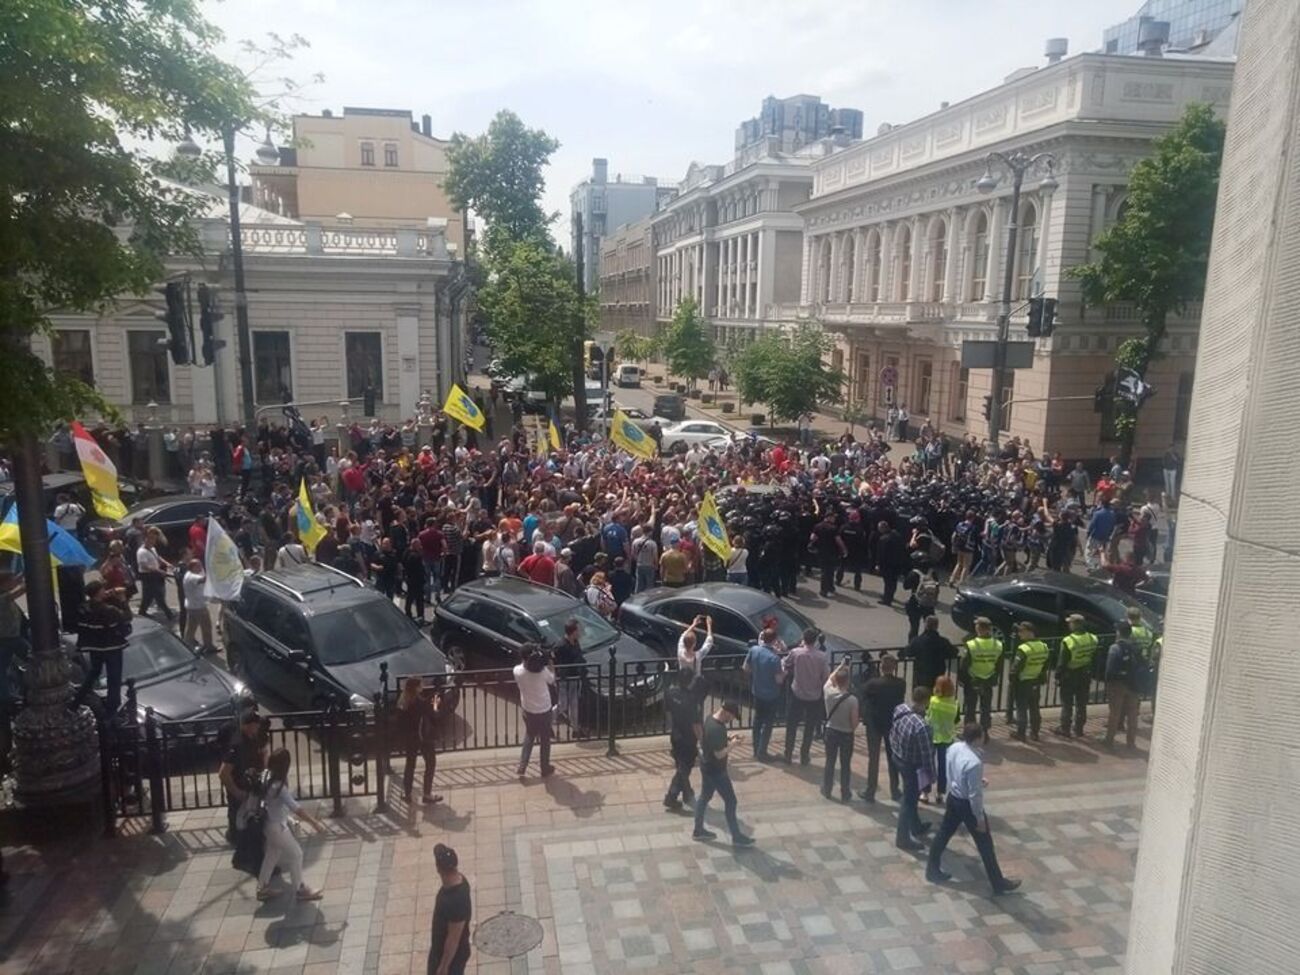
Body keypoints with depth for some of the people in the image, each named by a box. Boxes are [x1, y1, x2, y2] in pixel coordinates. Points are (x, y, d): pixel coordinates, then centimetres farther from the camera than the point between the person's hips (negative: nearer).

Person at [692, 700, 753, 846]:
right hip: (716, 770, -10)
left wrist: (728, 738, 3)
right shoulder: (716, 729, -32)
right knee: (730, 801, 4)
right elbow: (719, 754, -28)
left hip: (707, 767, 10)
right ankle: (736, 837, 16)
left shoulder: (710, 718, -1)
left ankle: (698, 831, 33)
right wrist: (732, 743, -16)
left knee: (704, 797, 21)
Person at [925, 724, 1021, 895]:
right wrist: (980, 818, -13)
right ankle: (998, 883, 26)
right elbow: (975, 794, -25)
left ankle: (932, 870, 35)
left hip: (953, 797, 7)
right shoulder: (974, 762, -33)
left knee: (943, 834, 21)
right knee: (985, 844, 11)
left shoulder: (953, 748, -9)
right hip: (967, 804, -7)